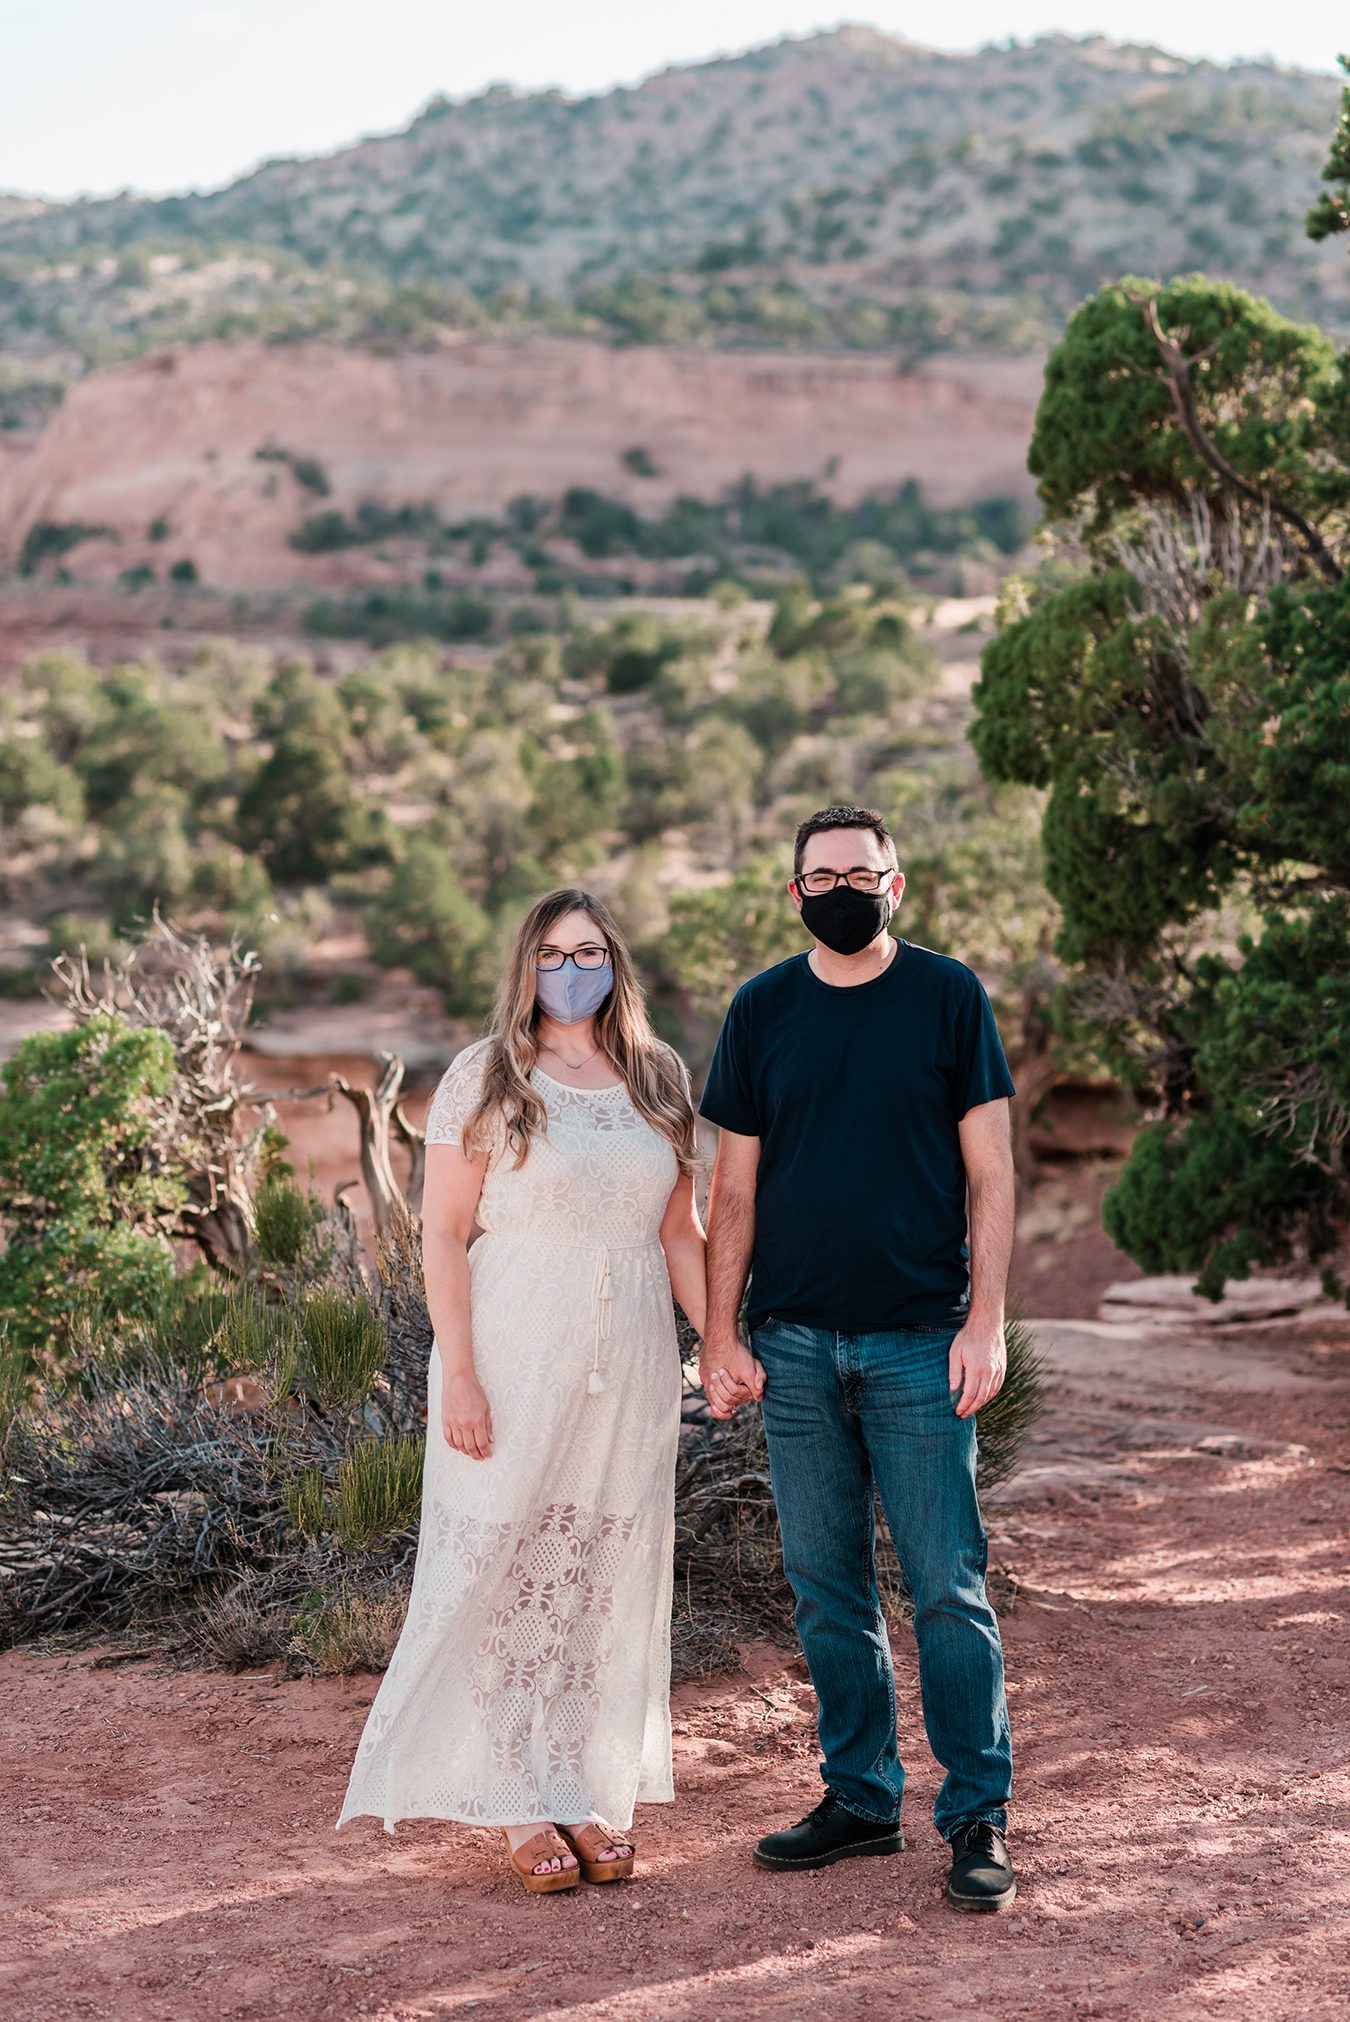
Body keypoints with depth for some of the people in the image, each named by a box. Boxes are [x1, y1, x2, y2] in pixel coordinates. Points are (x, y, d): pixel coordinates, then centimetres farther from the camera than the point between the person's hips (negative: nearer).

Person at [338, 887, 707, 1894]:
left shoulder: (660, 1082, 9)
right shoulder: (484, 1080, -3)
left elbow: (680, 1231, 14)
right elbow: (444, 1233, -5)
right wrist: (458, 1373, -12)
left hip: (632, 1363, 4)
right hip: (517, 1357, -4)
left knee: (612, 1573, 7)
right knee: (509, 1566, -2)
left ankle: (598, 1793, 18)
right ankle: (523, 1805, 9)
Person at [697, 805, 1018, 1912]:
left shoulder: (948, 995, 1)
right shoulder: (762, 1009, 7)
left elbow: (989, 1171, 0)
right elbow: (735, 1189, 9)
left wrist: (986, 1321, -8)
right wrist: (720, 1335, 3)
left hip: (921, 1341, -3)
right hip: (794, 1343, 3)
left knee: (948, 1586, -3)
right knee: (828, 1587, 9)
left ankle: (980, 1813, 7)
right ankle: (861, 1796, 20)